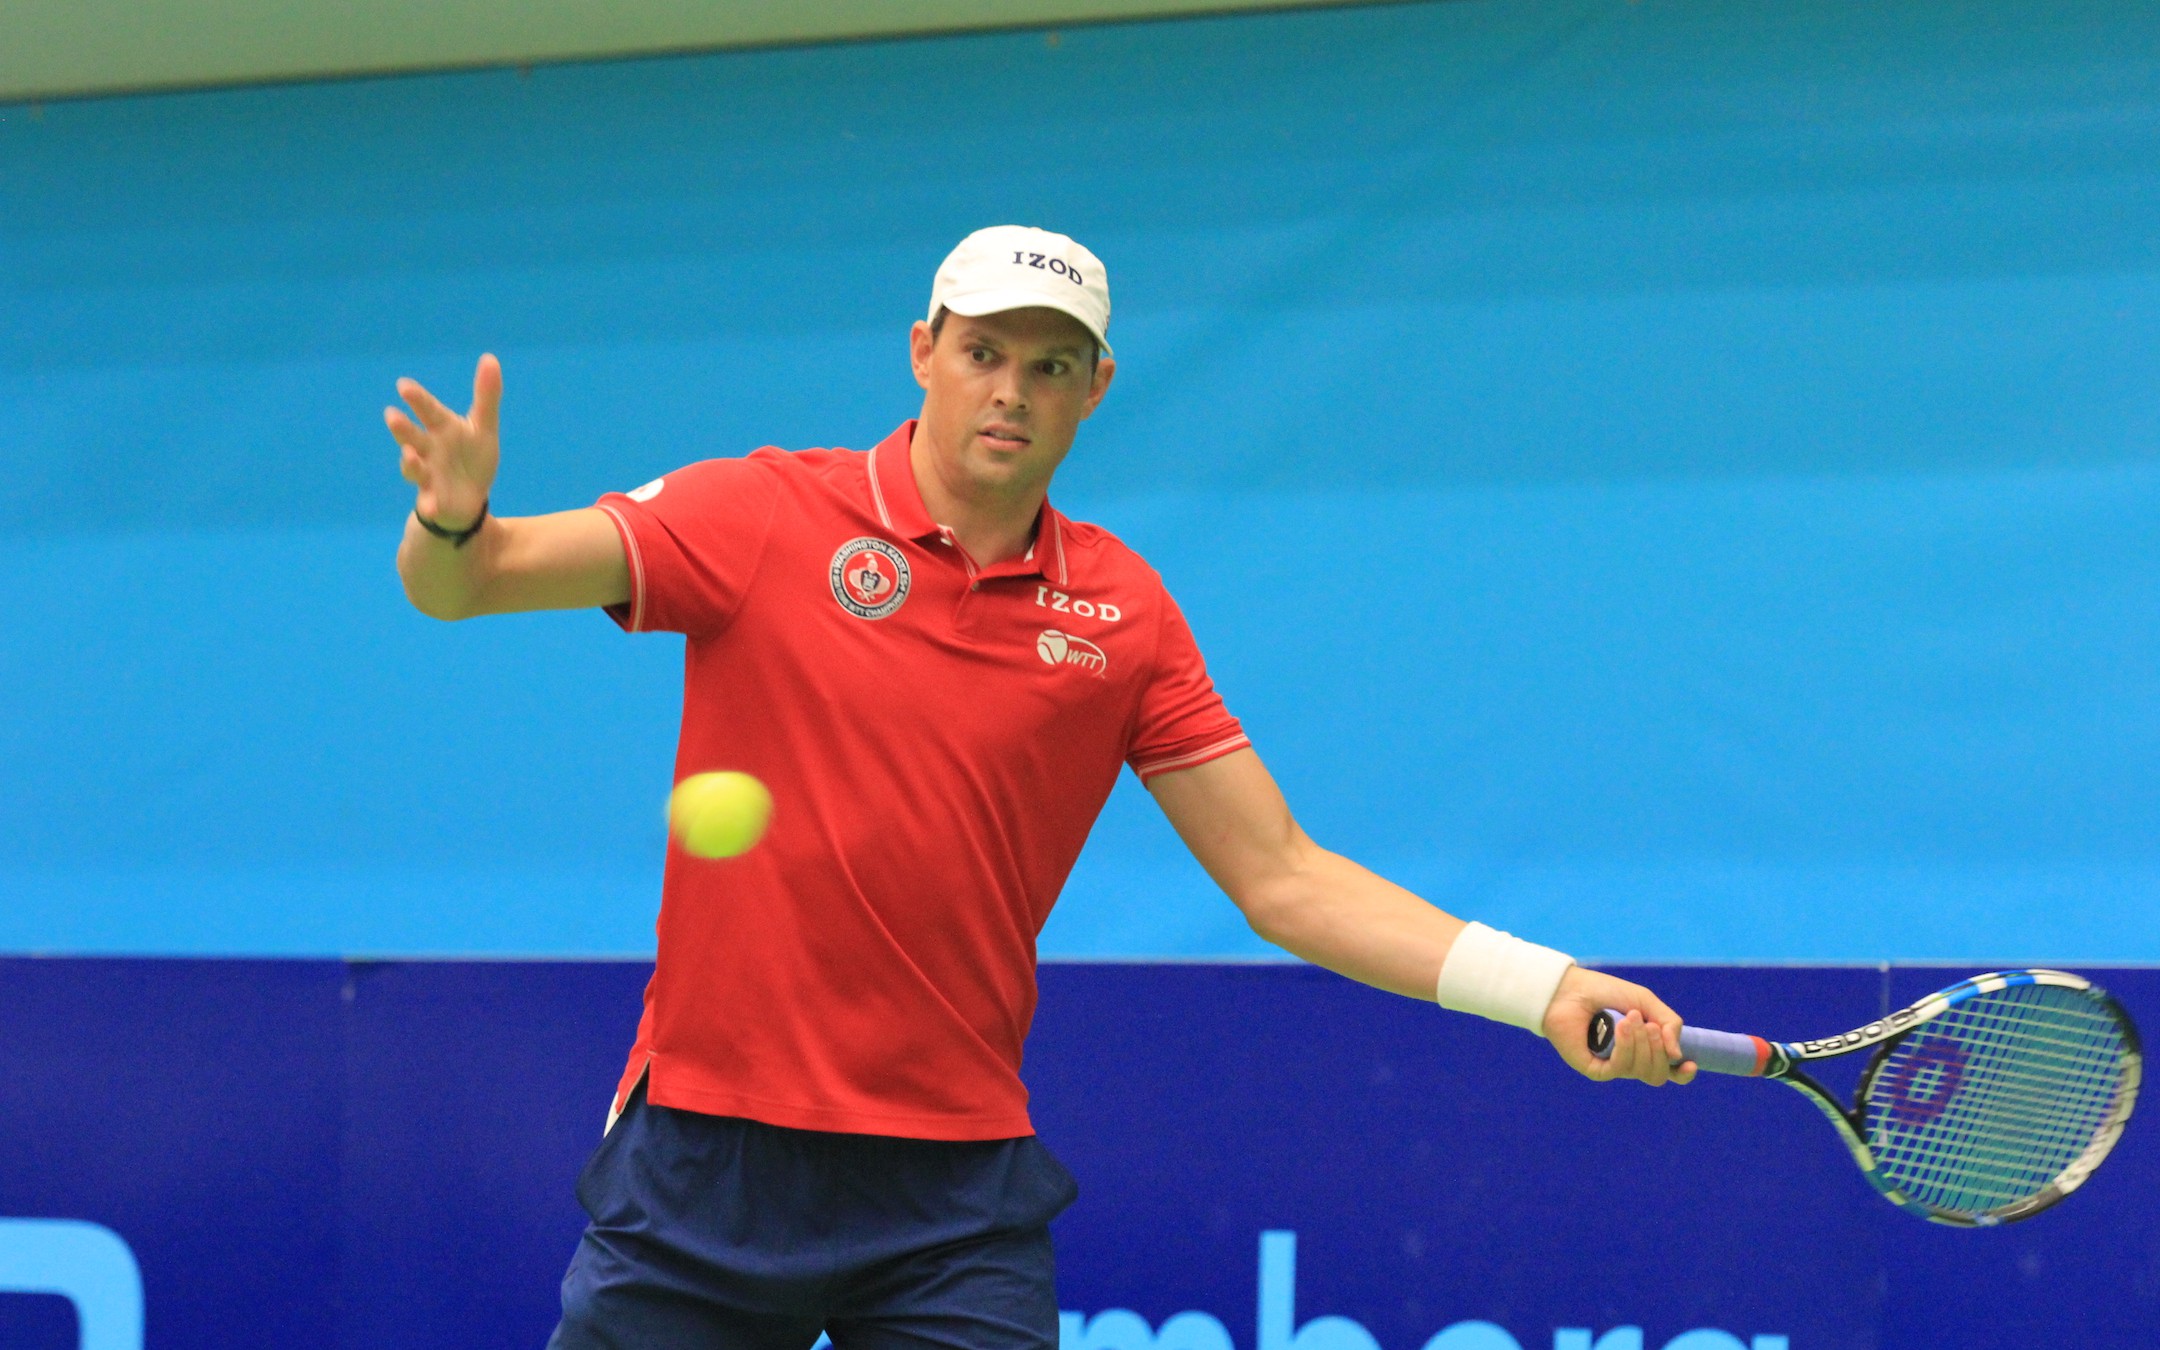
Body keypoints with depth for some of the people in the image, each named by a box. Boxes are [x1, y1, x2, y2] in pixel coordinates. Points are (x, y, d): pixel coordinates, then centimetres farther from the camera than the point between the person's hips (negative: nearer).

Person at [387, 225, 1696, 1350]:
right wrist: (455, 515, -32)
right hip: (711, 1145, -1)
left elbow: (1281, 878, 5)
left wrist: (1545, 989, -5)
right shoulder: (769, 516, -3)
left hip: (956, 1188, 2)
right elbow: (460, 583, -7)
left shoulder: (1123, 611, 4)